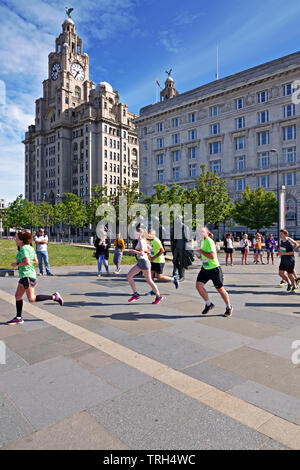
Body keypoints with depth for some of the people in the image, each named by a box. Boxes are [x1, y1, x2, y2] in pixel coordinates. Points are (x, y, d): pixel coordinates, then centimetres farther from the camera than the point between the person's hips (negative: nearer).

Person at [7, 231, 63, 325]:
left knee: (32, 299, -6)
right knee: (18, 296, 13)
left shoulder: (23, 248, -16)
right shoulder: (30, 247, 12)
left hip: (27, 276, -10)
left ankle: (54, 297, -2)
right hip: (24, 276, 10)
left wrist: (17, 264, -12)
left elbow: (27, 262, -26)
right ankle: (18, 318, 21)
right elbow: (35, 261, 16)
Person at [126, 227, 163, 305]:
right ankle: (135, 294, 9)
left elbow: (142, 253, -24)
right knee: (128, 276, 3)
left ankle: (158, 296, 16)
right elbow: (149, 248, 27)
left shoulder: (141, 241, -14)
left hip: (144, 262, -10)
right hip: (140, 262, 10)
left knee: (149, 281, 1)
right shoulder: (142, 241, 13)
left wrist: (133, 251, -18)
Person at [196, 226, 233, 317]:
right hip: (205, 269, 8)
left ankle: (229, 307, 26)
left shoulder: (209, 242, -19)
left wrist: (201, 252, -21)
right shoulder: (203, 241, 9)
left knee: (220, 289, 4)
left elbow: (212, 256, -30)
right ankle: (208, 304, 11)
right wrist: (200, 255, 5)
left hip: (214, 269, -8)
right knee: (198, 285, -7)